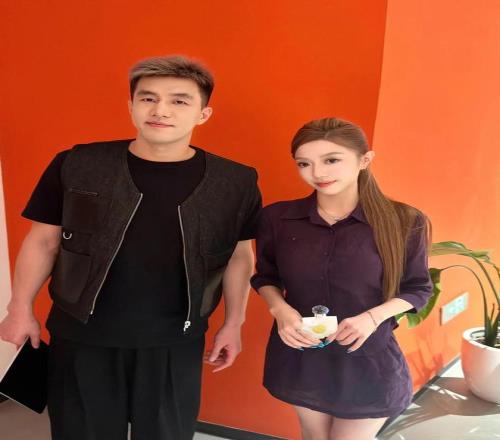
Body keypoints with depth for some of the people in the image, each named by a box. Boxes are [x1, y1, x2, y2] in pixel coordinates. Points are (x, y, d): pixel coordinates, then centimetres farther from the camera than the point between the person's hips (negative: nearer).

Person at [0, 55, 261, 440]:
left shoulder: (235, 182, -8)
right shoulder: (76, 166, -9)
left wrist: (233, 323, 6)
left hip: (175, 342, 1)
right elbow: (43, 241, 0)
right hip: (81, 337, 0)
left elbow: (239, 255, 3)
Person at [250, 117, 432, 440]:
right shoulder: (278, 217, -9)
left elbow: (417, 289, -3)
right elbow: (266, 277, 6)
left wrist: (373, 317, -20)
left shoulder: (404, 222, -14)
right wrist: (280, 309, -15)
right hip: (298, 355, 3)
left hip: (367, 359, -2)